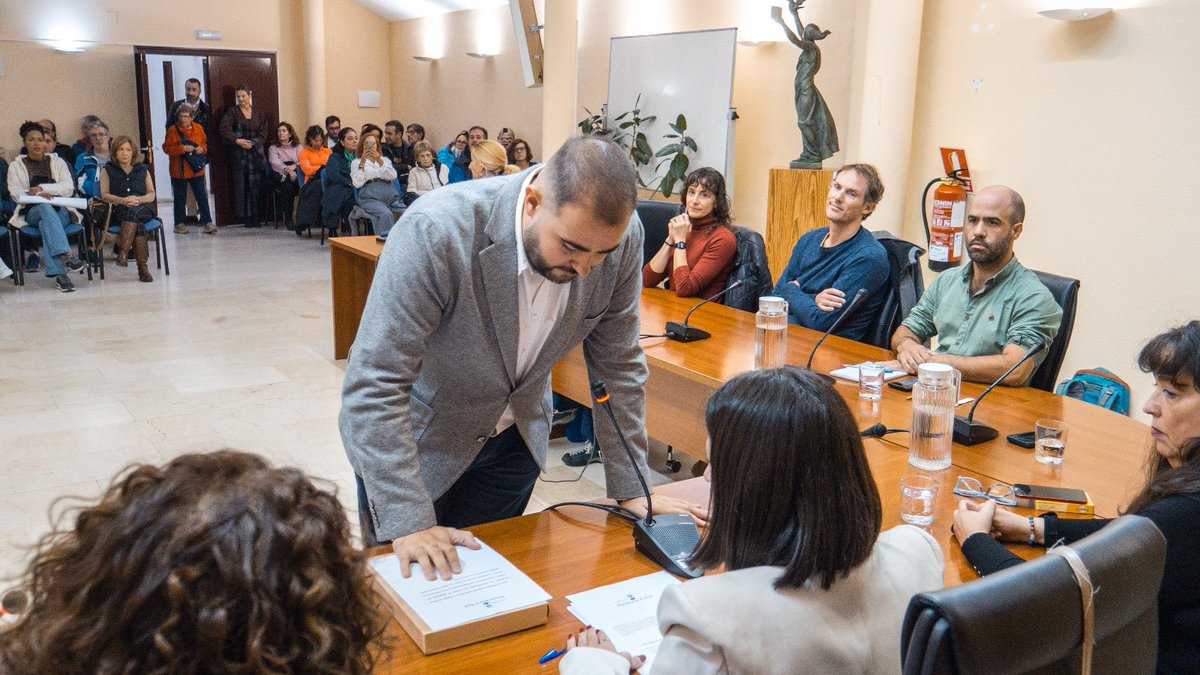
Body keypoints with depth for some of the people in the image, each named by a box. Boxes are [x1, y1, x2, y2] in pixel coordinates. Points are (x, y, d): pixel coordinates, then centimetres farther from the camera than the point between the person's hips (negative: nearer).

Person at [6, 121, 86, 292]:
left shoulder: (57, 162, 16)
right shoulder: (16, 166, 15)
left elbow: (69, 188, 1)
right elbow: (15, 192, -2)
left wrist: (41, 188, -13)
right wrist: (38, 195, -21)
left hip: (60, 211, 1)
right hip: (32, 212, -1)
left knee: (46, 224, -34)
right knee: (45, 207, -36)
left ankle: (58, 274, -44)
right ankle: (66, 254, -55)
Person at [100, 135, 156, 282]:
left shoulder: (143, 170, 23)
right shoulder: (108, 171, 18)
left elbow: (151, 194, 13)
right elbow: (104, 194, 5)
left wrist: (138, 200, -10)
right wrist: (122, 200, -16)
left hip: (144, 210, 1)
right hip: (118, 211, -1)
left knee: (133, 211, -38)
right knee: (137, 224, -35)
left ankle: (123, 252, -46)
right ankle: (143, 267, -42)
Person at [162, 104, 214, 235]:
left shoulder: (199, 128, 5)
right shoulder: (172, 130, -5)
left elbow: (205, 144, 15)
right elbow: (167, 148, -7)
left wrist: (202, 149, -7)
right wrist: (182, 149, -19)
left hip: (196, 170, 2)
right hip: (179, 169, -2)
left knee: (202, 197, 2)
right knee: (180, 198, 7)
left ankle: (207, 222, 5)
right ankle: (180, 223, 15)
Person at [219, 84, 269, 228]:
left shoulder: (259, 113, 13)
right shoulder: (232, 111, 5)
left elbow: (263, 133, 6)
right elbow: (224, 129, -6)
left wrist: (252, 143, -10)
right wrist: (238, 141, -17)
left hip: (255, 152, 2)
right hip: (238, 153, -2)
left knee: (255, 184, -3)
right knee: (241, 184, -5)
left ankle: (254, 218, 0)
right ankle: (244, 216, -2)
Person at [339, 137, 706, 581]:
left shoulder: (620, 238, -20)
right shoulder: (437, 230, -34)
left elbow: (616, 365, -7)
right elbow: (375, 386, -32)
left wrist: (630, 489, -6)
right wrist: (408, 524, -33)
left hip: (514, 437, 3)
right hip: (415, 434, -3)